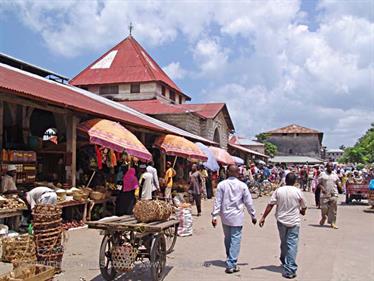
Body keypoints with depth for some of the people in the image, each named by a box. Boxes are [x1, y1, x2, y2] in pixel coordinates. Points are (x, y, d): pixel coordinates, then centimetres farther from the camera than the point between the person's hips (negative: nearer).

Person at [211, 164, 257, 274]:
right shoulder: (242, 185, -6)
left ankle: (230, 260, 32)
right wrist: (253, 216, 10)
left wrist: (214, 216, -1)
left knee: (227, 239, 17)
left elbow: (217, 201, -5)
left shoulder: (222, 184, -5)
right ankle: (231, 264, -3)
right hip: (237, 217, -2)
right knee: (235, 239, 2)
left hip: (225, 216, 2)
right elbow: (248, 202, -1)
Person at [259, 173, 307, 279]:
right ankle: (290, 270, -5)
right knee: (292, 244, -2)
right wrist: (301, 211, 27)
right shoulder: (298, 192, -5)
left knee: (284, 243, 20)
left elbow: (270, 205, -6)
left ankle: (284, 262, 39)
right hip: (294, 222, -2)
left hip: (281, 221, 2)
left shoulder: (278, 190, -4)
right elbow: (303, 208, 5)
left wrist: (263, 217, -1)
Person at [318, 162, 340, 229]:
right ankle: (323, 217, 30)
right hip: (325, 194, -2)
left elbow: (337, 183, 20)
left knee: (333, 209, -2)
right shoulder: (322, 174, 4)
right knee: (324, 207, -2)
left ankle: (332, 223, 4)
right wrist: (322, 188, -17)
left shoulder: (335, 175, 13)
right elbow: (319, 183, 0)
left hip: (333, 194, 2)